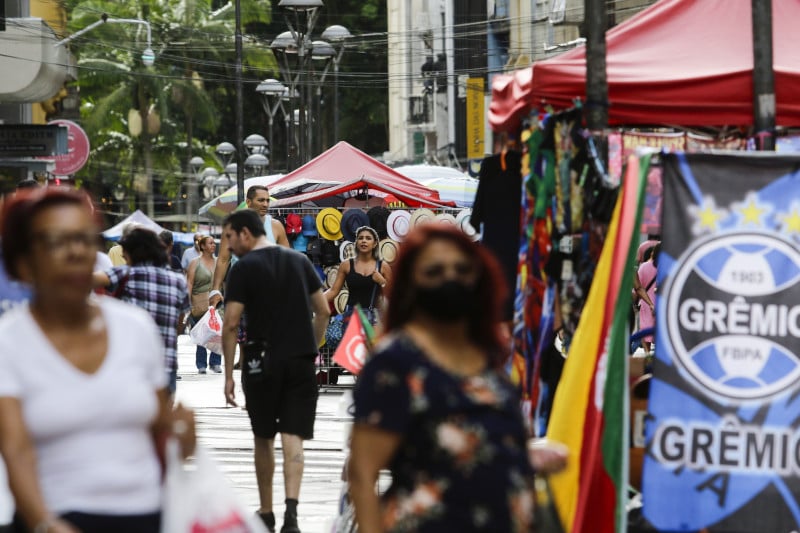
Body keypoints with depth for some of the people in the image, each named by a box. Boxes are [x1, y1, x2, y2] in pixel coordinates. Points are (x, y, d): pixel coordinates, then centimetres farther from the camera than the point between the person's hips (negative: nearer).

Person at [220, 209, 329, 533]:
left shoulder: (244, 268, -6)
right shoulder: (299, 261, 9)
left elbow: (231, 324, -10)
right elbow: (323, 311, 11)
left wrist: (228, 374, -6)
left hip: (262, 362, -3)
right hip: (301, 361, 3)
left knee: (263, 439, 12)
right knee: (293, 438, -2)